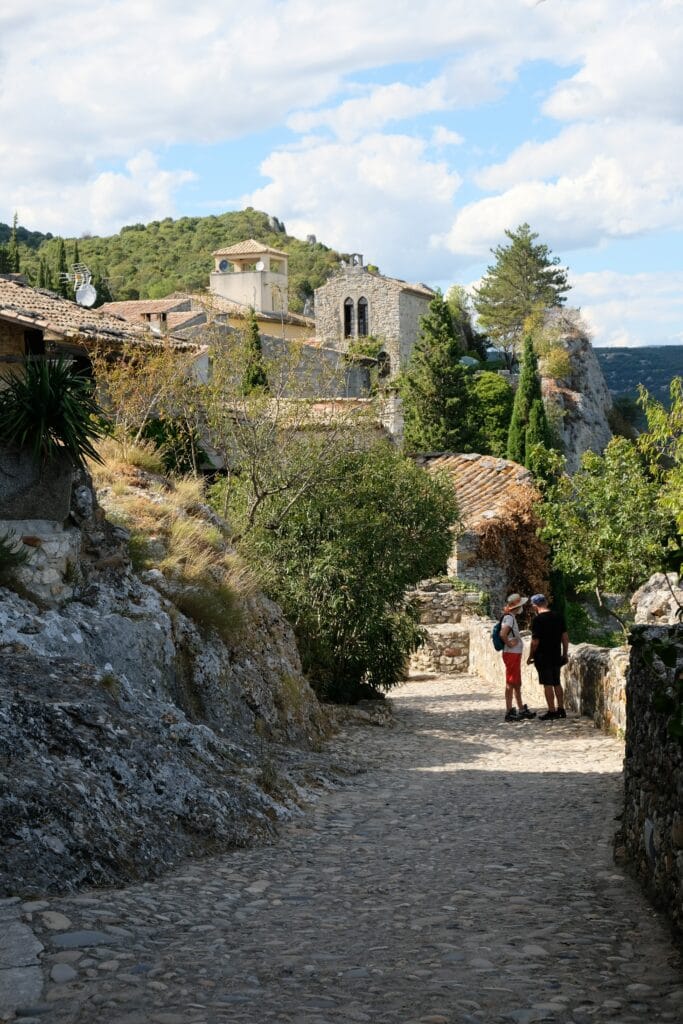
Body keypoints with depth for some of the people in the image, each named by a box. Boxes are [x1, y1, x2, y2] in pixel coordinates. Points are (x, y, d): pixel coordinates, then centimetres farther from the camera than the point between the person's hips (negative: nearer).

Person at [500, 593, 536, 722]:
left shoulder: (511, 617, 14)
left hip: (516, 654, 10)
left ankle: (521, 710, 23)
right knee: (510, 684, -6)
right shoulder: (509, 618, -17)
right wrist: (509, 644, -19)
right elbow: (503, 634, -32)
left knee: (517, 684, 16)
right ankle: (509, 712, -3)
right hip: (511, 654, -10)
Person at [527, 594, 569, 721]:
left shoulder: (538, 620, -15)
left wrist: (530, 656, -4)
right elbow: (565, 637, 7)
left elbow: (535, 642, -16)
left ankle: (551, 711, 0)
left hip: (543, 657, -7)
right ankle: (561, 710, 19)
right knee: (557, 683, 15)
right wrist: (565, 654, 15)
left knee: (548, 684, -2)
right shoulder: (558, 617, 5)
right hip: (556, 656, 7)